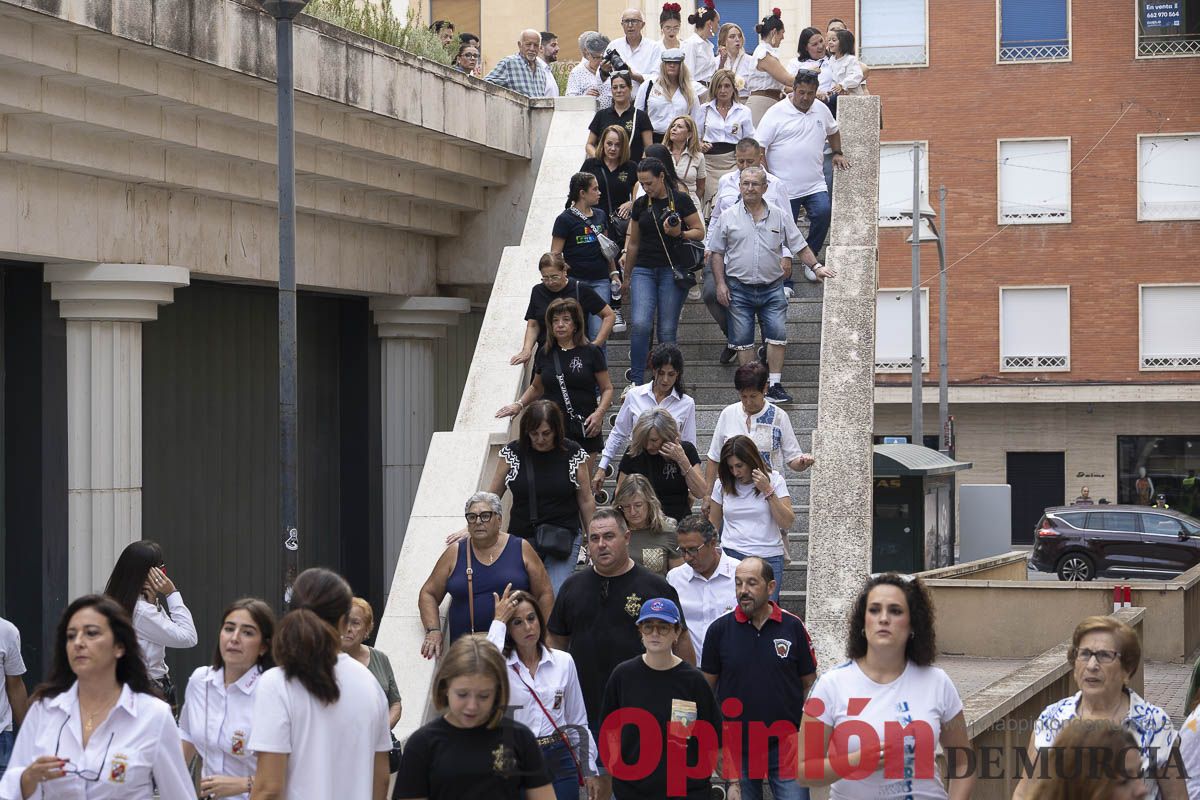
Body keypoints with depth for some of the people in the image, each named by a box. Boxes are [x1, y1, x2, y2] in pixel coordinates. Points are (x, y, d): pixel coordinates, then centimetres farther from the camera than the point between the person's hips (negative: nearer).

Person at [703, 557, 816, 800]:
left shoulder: (793, 627, -2)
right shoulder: (720, 629, -2)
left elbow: (809, 683, 7)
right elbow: (707, 686, 6)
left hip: (785, 744, -1)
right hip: (737, 745, 1)